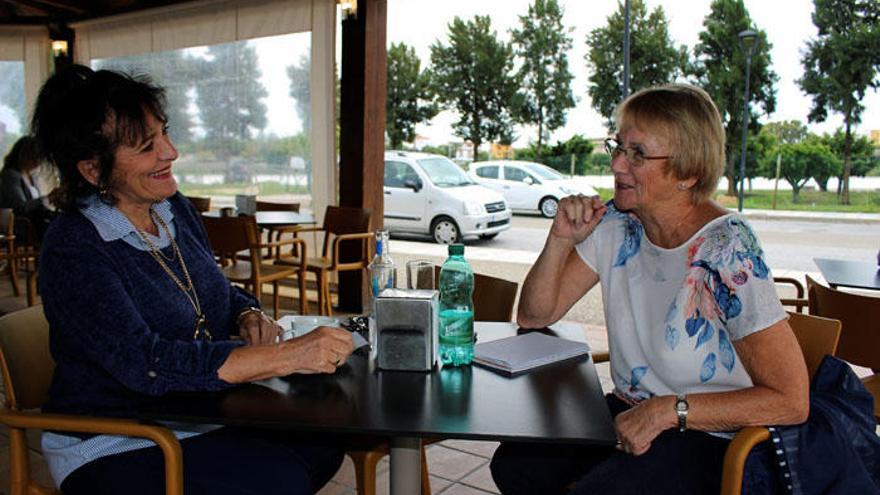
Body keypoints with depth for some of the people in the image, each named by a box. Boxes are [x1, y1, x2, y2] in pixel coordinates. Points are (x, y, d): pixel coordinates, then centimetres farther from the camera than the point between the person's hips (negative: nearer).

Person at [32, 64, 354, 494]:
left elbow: (216, 291, 16)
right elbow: (146, 364, -31)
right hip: (112, 448, -6)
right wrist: (288, 355, -36)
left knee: (323, 441, -14)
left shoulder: (174, 208, 3)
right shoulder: (71, 251, -20)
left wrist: (247, 315, -9)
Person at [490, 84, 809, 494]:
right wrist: (561, 240, -14)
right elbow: (534, 316, 1)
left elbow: (790, 401, -19)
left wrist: (669, 410, -22)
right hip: (625, 413, 5)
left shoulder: (728, 251, -20)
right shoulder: (615, 224, -3)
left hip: (706, 436, -5)